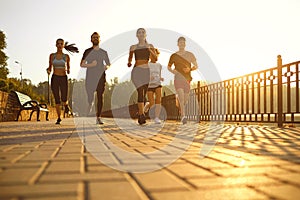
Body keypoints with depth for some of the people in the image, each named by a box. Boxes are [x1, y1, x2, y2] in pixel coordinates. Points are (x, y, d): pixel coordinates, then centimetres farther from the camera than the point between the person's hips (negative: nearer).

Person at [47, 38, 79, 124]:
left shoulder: (66, 56, 4)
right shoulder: (52, 55, 5)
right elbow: (50, 68, 8)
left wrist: (68, 71, -9)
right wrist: (48, 70, -15)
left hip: (64, 79, -1)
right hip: (54, 78, 1)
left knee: (64, 99, -9)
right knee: (57, 99, 0)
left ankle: (66, 105, 30)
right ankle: (59, 118, 14)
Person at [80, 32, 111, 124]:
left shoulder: (103, 52, 14)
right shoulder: (88, 51, 6)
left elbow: (108, 64, 20)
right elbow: (82, 64, 2)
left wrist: (106, 66, -3)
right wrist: (90, 65, -14)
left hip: (101, 76, 2)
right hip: (90, 77, -1)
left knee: (100, 97, -4)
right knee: (90, 98, -6)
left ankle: (98, 117, -1)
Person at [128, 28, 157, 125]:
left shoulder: (150, 46, 13)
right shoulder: (133, 47, 11)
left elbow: (155, 58, -1)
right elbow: (129, 60, 18)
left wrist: (149, 49, -14)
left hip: (147, 71, 2)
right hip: (137, 71, -2)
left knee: (144, 94, 5)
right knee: (140, 92, -19)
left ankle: (139, 114, 20)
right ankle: (142, 114, -21)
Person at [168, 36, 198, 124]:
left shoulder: (190, 55, 9)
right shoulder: (174, 56, 7)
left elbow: (196, 66, 10)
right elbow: (168, 66, 19)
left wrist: (190, 69, -10)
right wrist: (172, 71, -3)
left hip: (187, 79, 3)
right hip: (178, 78, -2)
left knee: (185, 100, 10)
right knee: (181, 97, -24)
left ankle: (182, 113, 40)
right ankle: (183, 116, -34)